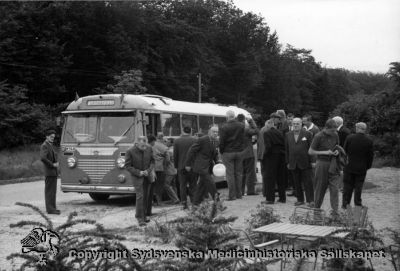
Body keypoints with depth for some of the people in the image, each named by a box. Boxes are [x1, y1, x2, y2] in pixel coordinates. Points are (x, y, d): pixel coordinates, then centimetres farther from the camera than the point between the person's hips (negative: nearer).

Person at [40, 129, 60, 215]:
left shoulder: (50, 146, 18)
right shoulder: (44, 146, -12)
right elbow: (43, 158, -27)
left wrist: (56, 163, 9)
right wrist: (52, 165, -19)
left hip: (53, 172, 10)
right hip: (49, 172, -10)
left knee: (53, 191, 12)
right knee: (49, 191, -8)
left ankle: (52, 208, 18)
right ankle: (50, 209, -7)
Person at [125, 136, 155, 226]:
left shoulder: (149, 148, -6)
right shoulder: (130, 151, -17)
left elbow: (152, 161, 5)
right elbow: (127, 166, -12)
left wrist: (148, 170, -12)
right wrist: (139, 172, -20)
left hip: (147, 176, 4)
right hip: (137, 177, -4)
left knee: (146, 197, 9)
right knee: (140, 196, -12)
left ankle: (144, 215, 22)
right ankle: (140, 218, -9)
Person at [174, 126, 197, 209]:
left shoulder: (177, 141, -2)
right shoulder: (194, 140, -5)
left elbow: (175, 155, 1)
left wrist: (176, 166, 9)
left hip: (181, 166, 0)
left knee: (182, 185, 6)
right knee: (193, 185, 8)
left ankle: (184, 203, 4)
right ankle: (194, 202, 6)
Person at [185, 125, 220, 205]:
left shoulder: (215, 141, 7)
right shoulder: (202, 140, -16)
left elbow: (215, 153, 19)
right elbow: (191, 151, -13)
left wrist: (217, 162, 0)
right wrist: (188, 164, -11)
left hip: (208, 167, 8)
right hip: (201, 166, -8)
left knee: (202, 184, 12)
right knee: (210, 183, -13)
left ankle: (196, 203, 21)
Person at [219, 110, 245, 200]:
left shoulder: (224, 127, -11)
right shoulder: (242, 125, 0)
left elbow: (221, 142, -8)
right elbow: (244, 139, 7)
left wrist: (221, 152, 3)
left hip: (228, 153, -3)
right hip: (239, 152, 4)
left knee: (230, 174, 0)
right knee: (238, 173, 10)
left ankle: (232, 195, -1)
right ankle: (239, 194, 12)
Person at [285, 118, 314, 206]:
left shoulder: (307, 134, -1)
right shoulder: (288, 134, 10)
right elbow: (287, 149, 12)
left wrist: (312, 161, -7)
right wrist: (288, 162, 7)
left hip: (305, 163, -4)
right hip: (293, 163, 4)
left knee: (307, 182, -3)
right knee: (296, 183, 8)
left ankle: (310, 200, 1)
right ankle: (300, 200, 16)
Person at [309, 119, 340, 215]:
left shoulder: (335, 135, 3)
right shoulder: (318, 137, -11)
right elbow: (310, 152, -9)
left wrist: (337, 151, -4)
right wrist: (325, 152, -17)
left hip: (332, 164, 4)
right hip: (322, 163, -4)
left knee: (334, 188, -2)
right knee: (320, 188, 5)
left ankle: (335, 210, -1)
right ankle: (316, 208, 19)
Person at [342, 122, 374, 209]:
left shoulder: (349, 138, -9)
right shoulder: (369, 141, -6)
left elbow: (344, 152, -3)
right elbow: (370, 156, -2)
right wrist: (368, 167, 10)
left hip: (349, 167, -1)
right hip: (361, 168, 1)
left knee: (347, 186, 8)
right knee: (358, 187, 11)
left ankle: (345, 203, 11)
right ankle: (357, 204, 14)